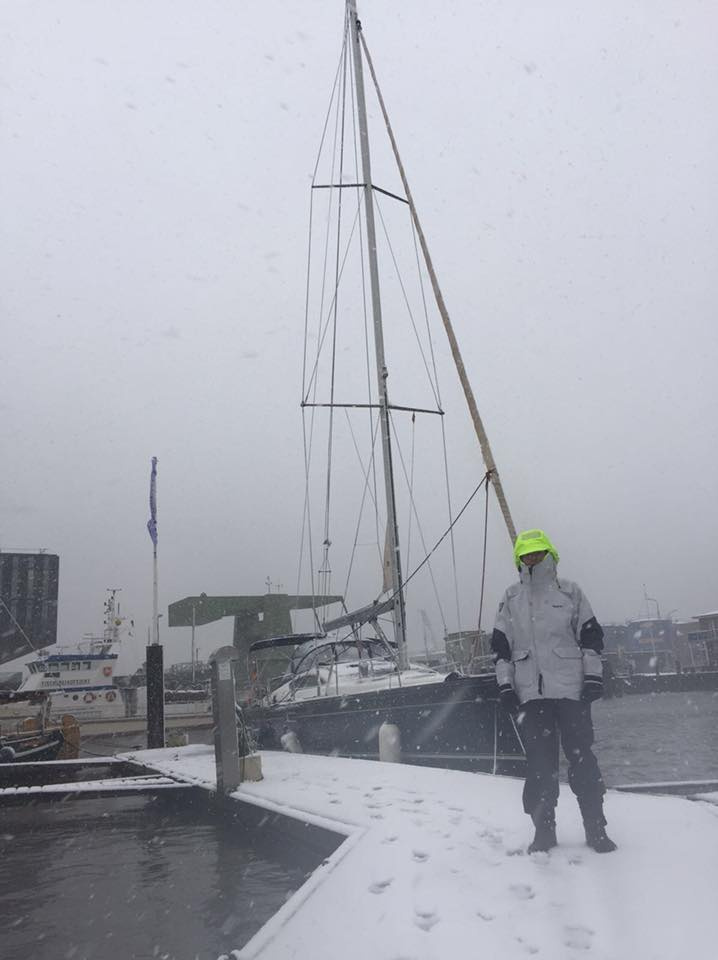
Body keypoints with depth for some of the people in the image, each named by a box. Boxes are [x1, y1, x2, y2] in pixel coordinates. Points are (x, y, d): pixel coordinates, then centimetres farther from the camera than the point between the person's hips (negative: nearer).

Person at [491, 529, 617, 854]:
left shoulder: (570, 592, 6)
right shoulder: (510, 599, 9)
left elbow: (591, 635, 6)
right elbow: (501, 645, 9)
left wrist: (593, 677, -2)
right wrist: (505, 685, 2)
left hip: (571, 689, -1)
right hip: (530, 693, 1)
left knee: (581, 757, 3)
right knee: (539, 762, 3)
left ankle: (595, 828, 14)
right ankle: (544, 830, 14)